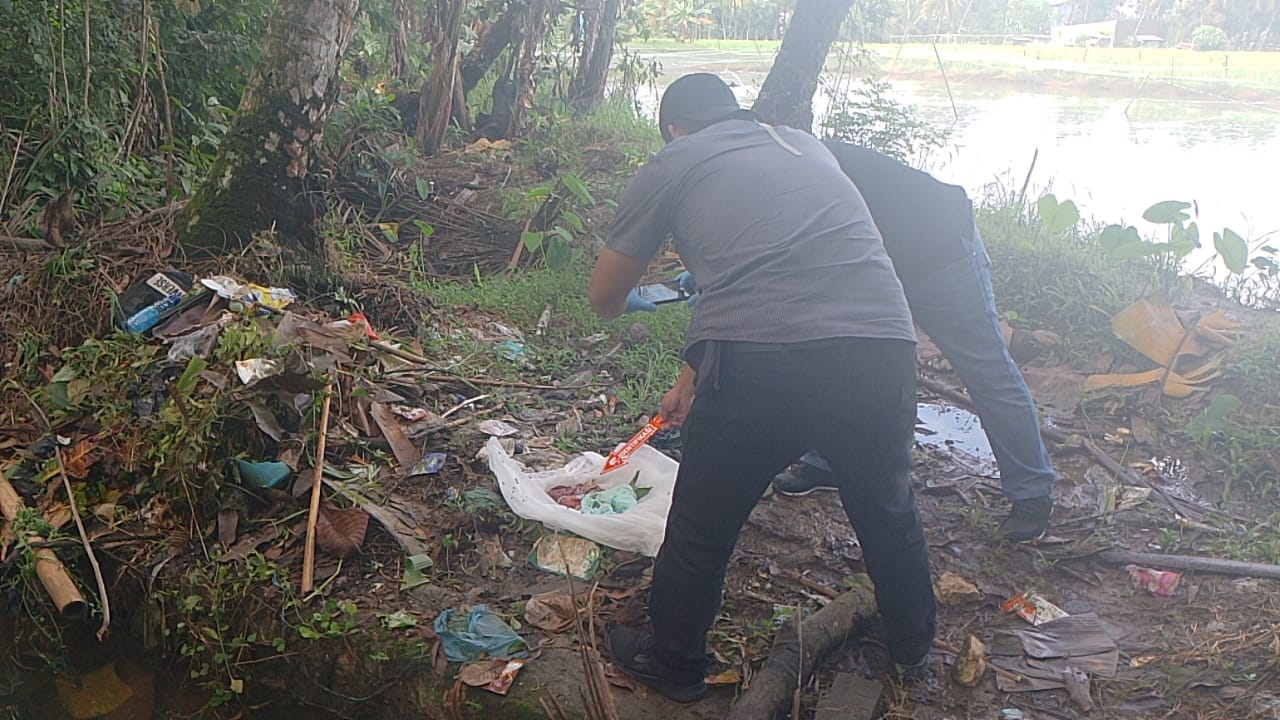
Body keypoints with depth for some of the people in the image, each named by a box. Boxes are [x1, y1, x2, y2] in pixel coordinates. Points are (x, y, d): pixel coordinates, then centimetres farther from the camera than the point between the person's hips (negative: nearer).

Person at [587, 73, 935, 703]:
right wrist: (697, 371, 39)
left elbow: (603, 298, 21)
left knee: (701, 527, 19)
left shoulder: (670, 165, 15)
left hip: (758, 368, -4)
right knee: (887, 508, 28)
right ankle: (914, 649, 51)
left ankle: (673, 665, 40)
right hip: (882, 349, 5)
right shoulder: (807, 147, 27)